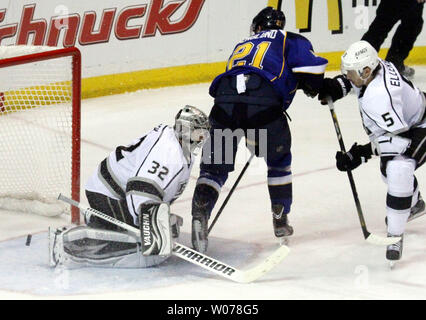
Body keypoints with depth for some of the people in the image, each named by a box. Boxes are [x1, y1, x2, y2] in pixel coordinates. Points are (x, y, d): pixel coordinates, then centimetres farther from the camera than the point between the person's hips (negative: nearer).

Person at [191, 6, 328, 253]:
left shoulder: (242, 46, 40)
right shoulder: (291, 40, 24)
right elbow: (311, 66, 4)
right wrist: (314, 88, 27)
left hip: (225, 100, 3)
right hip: (264, 101, -3)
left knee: (214, 166, 10)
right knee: (279, 160, 24)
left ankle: (200, 213, -15)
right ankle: (281, 221, 29)